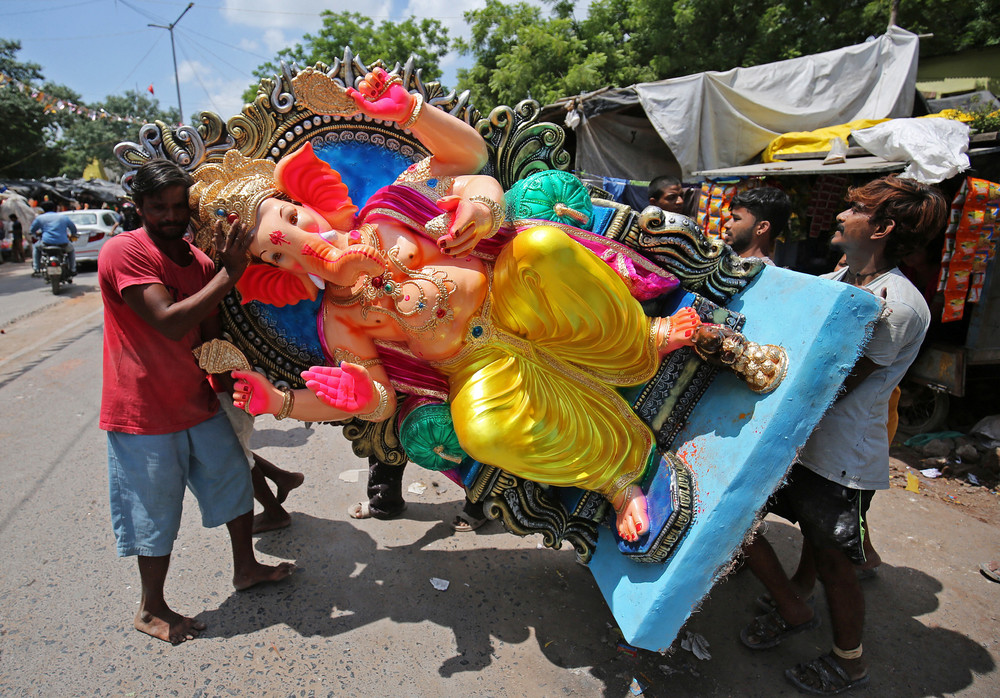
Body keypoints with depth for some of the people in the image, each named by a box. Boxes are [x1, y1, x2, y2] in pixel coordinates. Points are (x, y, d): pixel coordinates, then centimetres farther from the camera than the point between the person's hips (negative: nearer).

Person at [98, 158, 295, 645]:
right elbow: (170, 322, -28)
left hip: (198, 403, 7)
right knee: (156, 514, 7)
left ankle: (246, 568, 40)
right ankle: (151, 610, 31)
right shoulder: (123, 252, -17)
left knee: (235, 483, 17)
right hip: (144, 414, -7)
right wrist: (228, 275, -29)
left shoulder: (200, 262, 5)